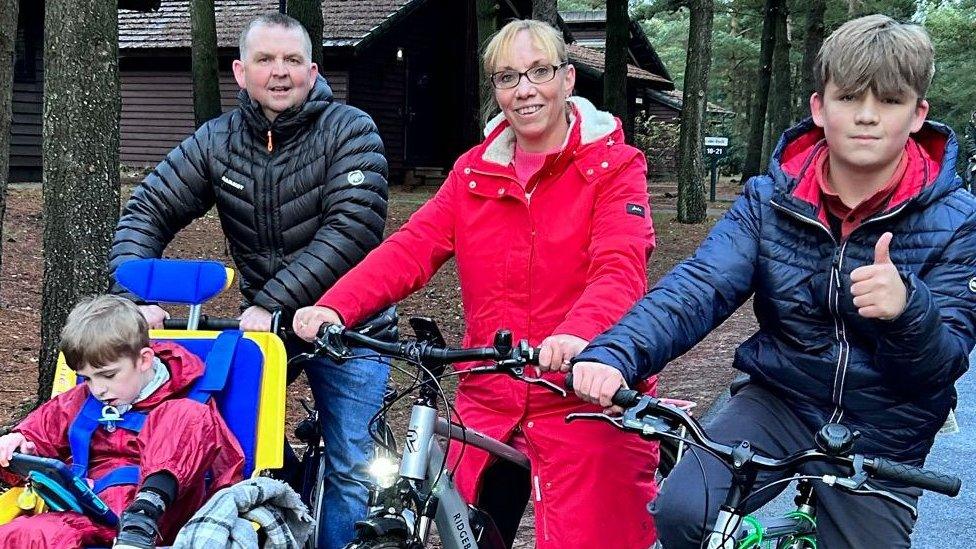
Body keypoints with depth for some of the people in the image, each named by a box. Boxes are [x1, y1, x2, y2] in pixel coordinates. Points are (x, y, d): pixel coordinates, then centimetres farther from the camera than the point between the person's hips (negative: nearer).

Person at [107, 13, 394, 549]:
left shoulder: (350, 130, -13)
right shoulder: (216, 141, -1)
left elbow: (353, 228, -23)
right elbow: (147, 211, -1)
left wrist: (271, 303, -28)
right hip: (262, 320, 3)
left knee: (351, 472, 0)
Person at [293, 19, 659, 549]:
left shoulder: (613, 166, -3)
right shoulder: (474, 172, 9)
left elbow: (619, 270, -19)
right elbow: (410, 248, -3)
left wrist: (578, 336, -40)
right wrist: (334, 307, -20)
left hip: (583, 402, -4)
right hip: (490, 405, 4)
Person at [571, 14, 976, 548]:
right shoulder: (770, 199, -6)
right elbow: (697, 288, -19)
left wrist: (906, 310, -40)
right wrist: (613, 354, -38)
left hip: (881, 436, 0)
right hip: (779, 400, 0)